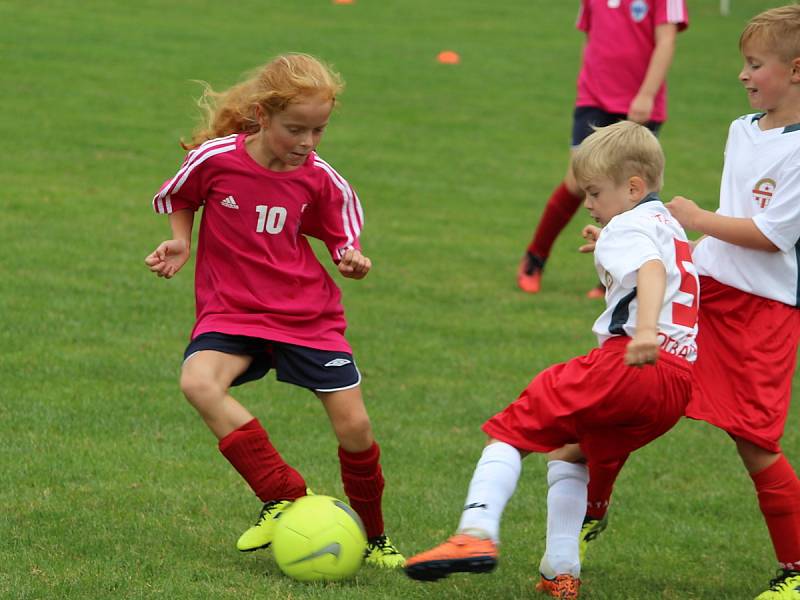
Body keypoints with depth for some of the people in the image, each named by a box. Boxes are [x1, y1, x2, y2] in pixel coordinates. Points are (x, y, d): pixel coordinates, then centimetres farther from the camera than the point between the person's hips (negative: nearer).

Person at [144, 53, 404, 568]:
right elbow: (176, 199, 10)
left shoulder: (321, 179, -7)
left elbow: (342, 237, 7)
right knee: (198, 382, -31)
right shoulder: (215, 158, -11)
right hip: (232, 312, -1)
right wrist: (180, 244, -6)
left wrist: (353, 261, -15)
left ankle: (374, 537, 20)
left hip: (309, 315, 1)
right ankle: (284, 498, -23)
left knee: (354, 426, -7)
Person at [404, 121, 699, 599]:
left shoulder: (630, 227, 1)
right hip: (680, 382, 9)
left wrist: (645, 331, -39)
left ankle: (477, 532, -29)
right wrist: (608, 247, 58)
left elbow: (652, 271, -22)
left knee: (515, 429, -9)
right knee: (572, 450, 27)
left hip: (626, 364, -9)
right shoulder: (670, 228, 30)